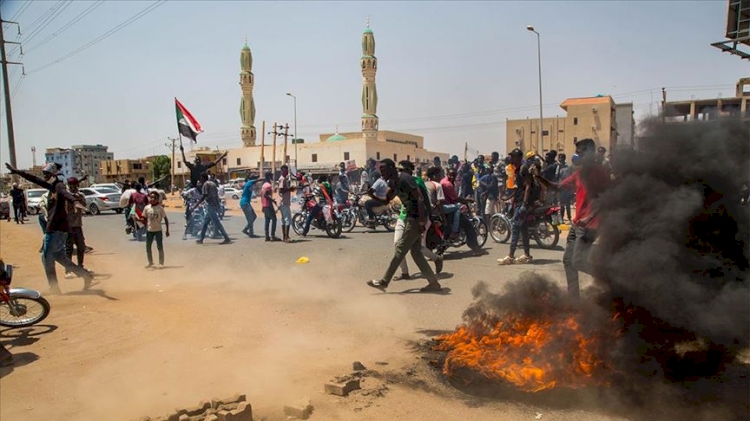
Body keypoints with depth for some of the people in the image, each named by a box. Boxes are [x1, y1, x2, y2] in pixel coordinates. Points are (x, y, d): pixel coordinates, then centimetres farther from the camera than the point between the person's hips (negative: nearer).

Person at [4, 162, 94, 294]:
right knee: (59, 256, 13)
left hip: (56, 228, -9)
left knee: (47, 256, -1)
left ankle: (54, 287, 6)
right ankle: (85, 275, 10)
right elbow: (35, 179, 28)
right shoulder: (52, 185, 15)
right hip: (53, 227, 9)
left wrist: (74, 201, -57)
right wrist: (17, 171, 34)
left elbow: (65, 193, -36)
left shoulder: (59, 186, -13)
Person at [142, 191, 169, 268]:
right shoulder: (147, 208, -2)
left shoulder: (160, 208, -9)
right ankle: (150, 262, 27)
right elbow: (145, 219, 5)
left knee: (160, 247, 2)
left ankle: (161, 263, 12)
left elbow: (165, 219, -5)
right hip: (149, 230, 3)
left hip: (158, 230, -3)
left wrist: (167, 230, -6)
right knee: (148, 247, 10)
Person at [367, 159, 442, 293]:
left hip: (417, 218, -10)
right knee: (416, 252, 11)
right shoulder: (393, 183, 12)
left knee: (401, 249, -4)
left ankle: (384, 282, 4)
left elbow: (420, 198, -23)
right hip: (410, 217, 10)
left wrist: (421, 221, -26)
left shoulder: (405, 179, -18)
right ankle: (433, 282, 16)